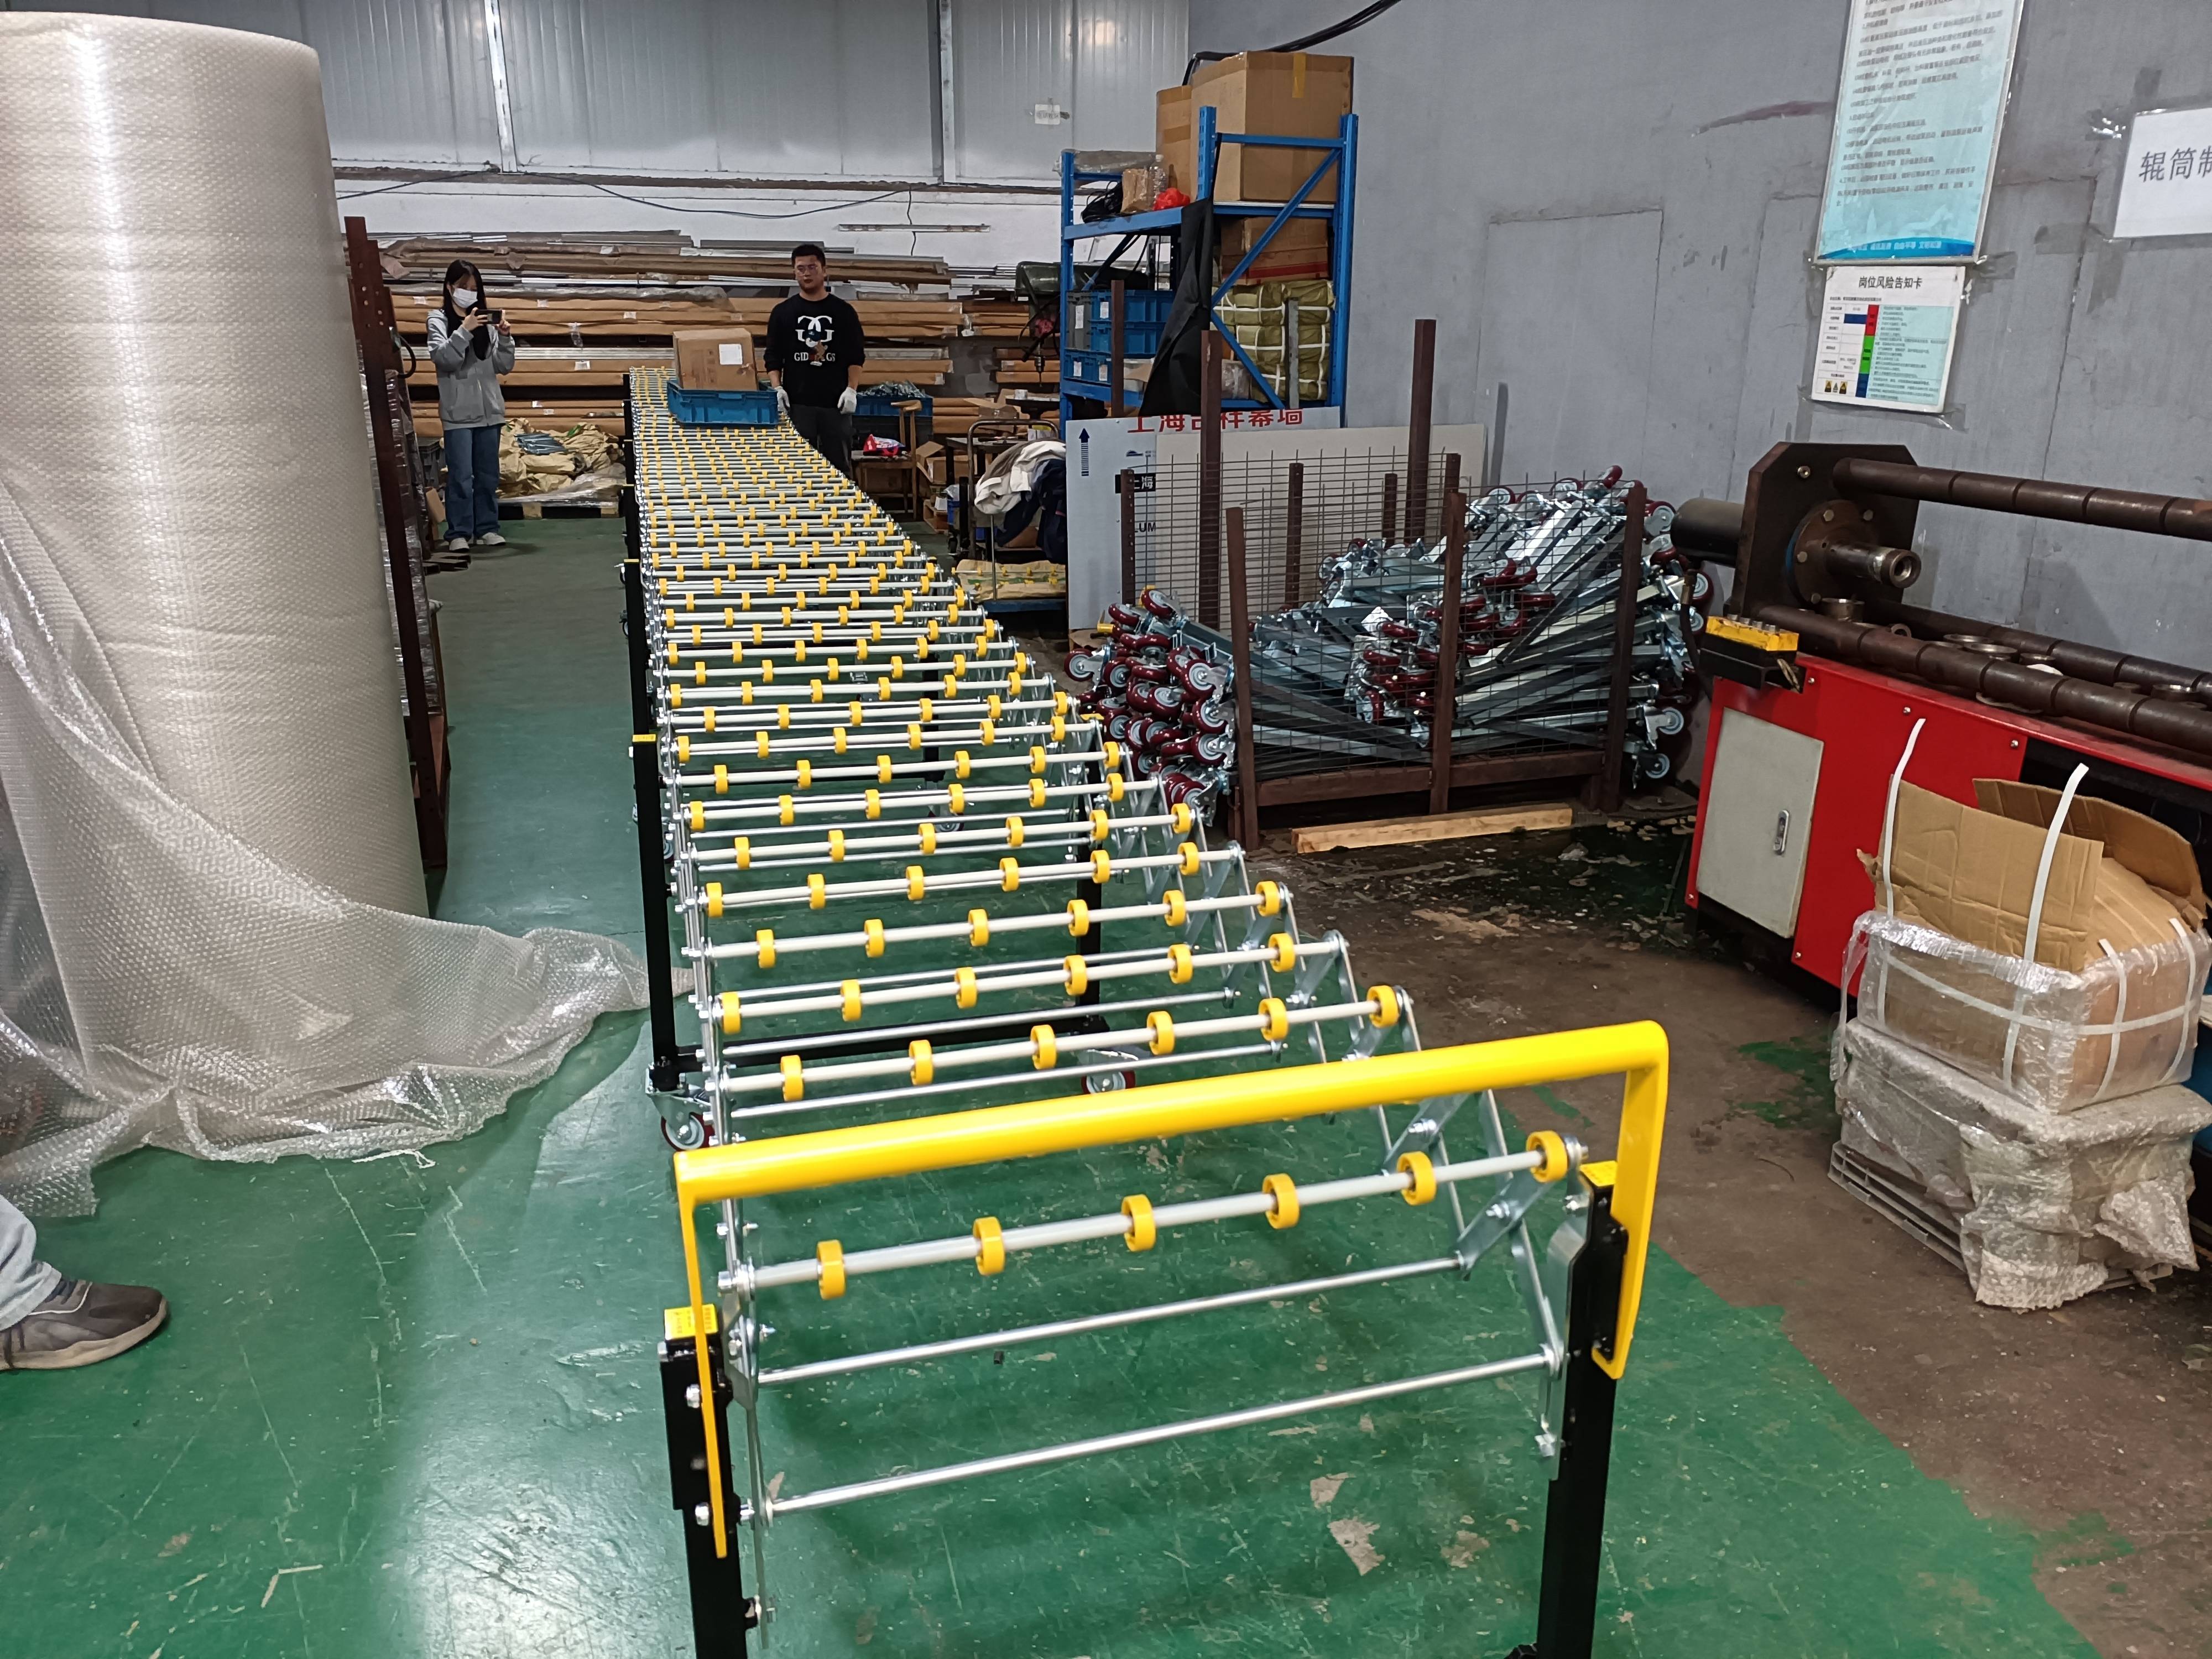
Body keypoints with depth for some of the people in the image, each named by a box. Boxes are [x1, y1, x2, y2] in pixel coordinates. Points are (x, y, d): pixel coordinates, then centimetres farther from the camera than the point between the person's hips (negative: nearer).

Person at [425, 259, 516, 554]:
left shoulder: (486, 320, 10)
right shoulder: (439, 319, 1)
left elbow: (505, 366, 6)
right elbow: (444, 358, -13)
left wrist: (505, 337, -9)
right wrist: (465, 330, -21)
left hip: (489, 408, 4)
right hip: (458, 412, -4)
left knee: (488, 475, 9)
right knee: (461, 476, -5)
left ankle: (487, 529, 17)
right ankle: (458, 533, -1)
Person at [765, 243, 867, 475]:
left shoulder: (843, 312, 7)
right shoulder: (783, 312, 8)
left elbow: (856, 356, 6)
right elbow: (773, 357, 8)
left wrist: (851, 389, -6)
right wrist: (777, 388, -6)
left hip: (836, 403, 0)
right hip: (797, 403, 0)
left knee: (840, 465, 3)